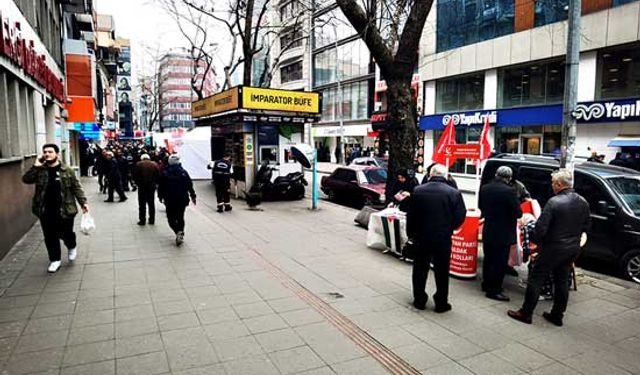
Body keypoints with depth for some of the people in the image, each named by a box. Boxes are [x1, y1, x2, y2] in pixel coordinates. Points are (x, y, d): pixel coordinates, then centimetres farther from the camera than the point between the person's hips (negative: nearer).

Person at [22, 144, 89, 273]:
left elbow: (76, 188, -1)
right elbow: (26, 179, -8)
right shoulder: (39, 171, 4)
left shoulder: (67, 171, -2)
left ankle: (72, 247, 39)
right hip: (45, 211, 3)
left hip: (65, 210, -2)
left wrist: (83, 202, -8)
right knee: (50, 237, 9)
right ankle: (55, 260, 25)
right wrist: (36, 166, -14)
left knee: (66, 234, 6)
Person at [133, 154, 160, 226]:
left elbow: (135, 176, -5)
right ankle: (152, 220, 15)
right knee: (151, 204, 12)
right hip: (152, 186, 2)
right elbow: (158, 175, -2)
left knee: (142, 204, 6)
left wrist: (138, 183, 8)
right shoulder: (154, 164, 2)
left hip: (142, 187, -2)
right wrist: (154, 183, 8)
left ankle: (142, 220, 7)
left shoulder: (138, 164, -3)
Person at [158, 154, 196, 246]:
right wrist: (193, 196, 10)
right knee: (180, 218, 14)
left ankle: (178, 232, -18)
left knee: (171, 218, 6)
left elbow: (160, 187, 2)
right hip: (182, 199, 1)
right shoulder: (183, 172, -1)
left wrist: (160, 197, 17)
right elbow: (190, 185, 0)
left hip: (170, 200, -1)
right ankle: (180, 234, 10)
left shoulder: (164, 173, -3)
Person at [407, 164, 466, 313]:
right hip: (443, 239, -1)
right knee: (441, 271, 10)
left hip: (421, 237, 2)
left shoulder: (418, 191, -4)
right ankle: (441, 303, 18)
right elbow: (460, 217, -7)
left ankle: (419, 300, 23)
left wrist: (411, 233, 11)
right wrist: (448, 228, 12)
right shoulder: (454, 193, -9)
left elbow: (410, 215, -1)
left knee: (420, 269, 14)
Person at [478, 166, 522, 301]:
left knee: (488, 259, 18)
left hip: (488, 231, 7)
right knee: (500, 262, 3)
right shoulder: (509, 191, -20)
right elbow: (518, 213, -16)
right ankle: (494, 290, 8)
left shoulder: (484, 188, 0)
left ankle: (487, 284, 30)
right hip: (503, 233, -7)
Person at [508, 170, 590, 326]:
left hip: (553, 248, -7)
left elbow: (541, 227, -21)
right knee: (562, 281, 18)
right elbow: (587, 224, 13)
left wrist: (538, 241, -4)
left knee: (536, 279, 3)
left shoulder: (554, 202, -21)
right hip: (573, 249, 7)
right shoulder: (583, 202, 3)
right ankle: (557, 315, 27)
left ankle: (526, 313, 9)